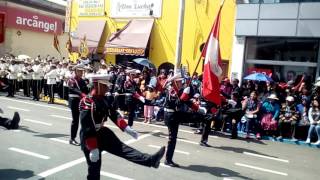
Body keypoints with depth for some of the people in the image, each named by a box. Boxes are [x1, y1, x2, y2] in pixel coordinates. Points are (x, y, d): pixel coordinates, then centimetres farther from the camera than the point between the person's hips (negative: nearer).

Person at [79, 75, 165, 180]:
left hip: (102, 133, 7)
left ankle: (150, 160, -10)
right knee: (94, 170, 3)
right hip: (89, 139, -7)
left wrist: (126, 128, -5)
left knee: (123, 149, -3)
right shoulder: (86, 102, -23)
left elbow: (114, 114, 8)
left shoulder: (103, 99, 3)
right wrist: (93, 148, -27)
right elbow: (87, 128, -26)